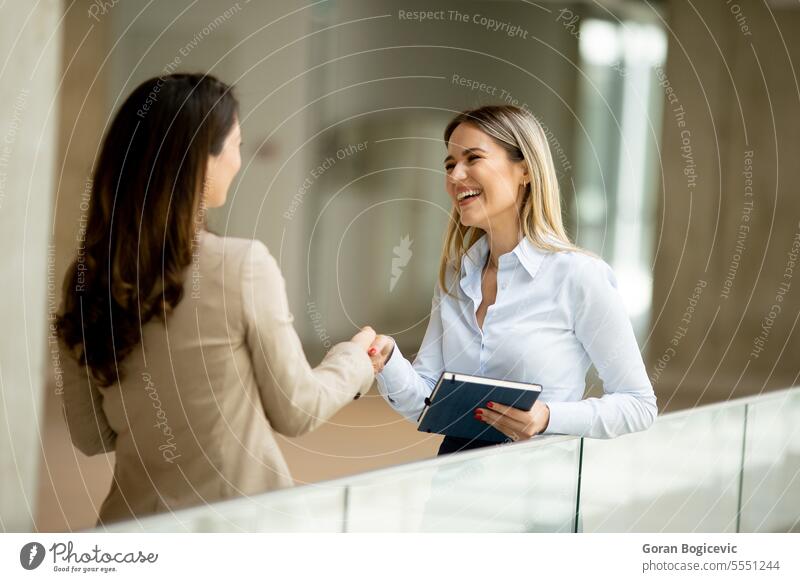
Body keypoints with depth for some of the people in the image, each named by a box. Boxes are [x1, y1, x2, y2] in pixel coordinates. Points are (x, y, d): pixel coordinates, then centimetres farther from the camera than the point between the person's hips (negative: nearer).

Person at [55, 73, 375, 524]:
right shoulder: (243, 266, -16)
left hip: (134, 520, 4)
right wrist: (356, 358, 13)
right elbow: (296, 412, -5)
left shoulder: (87, 275, -3)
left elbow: (91, 436, 6)